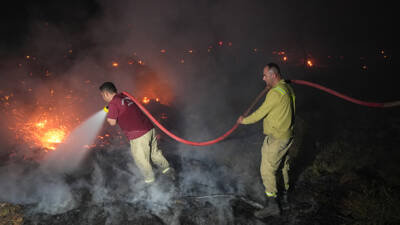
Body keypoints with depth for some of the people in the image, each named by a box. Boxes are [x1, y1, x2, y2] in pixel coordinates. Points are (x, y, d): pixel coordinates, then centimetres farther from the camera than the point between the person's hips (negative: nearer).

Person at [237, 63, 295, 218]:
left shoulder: (275, 93, -23)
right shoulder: (287, 89, 8)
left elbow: (261, 113, -17)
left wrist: (244, 120, -1)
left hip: (276, 139, -10)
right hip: (287, 136, 10)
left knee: (267, 170, -2)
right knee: (283, 167, 20)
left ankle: (272, 205, 7)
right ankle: (285, 198, 34)